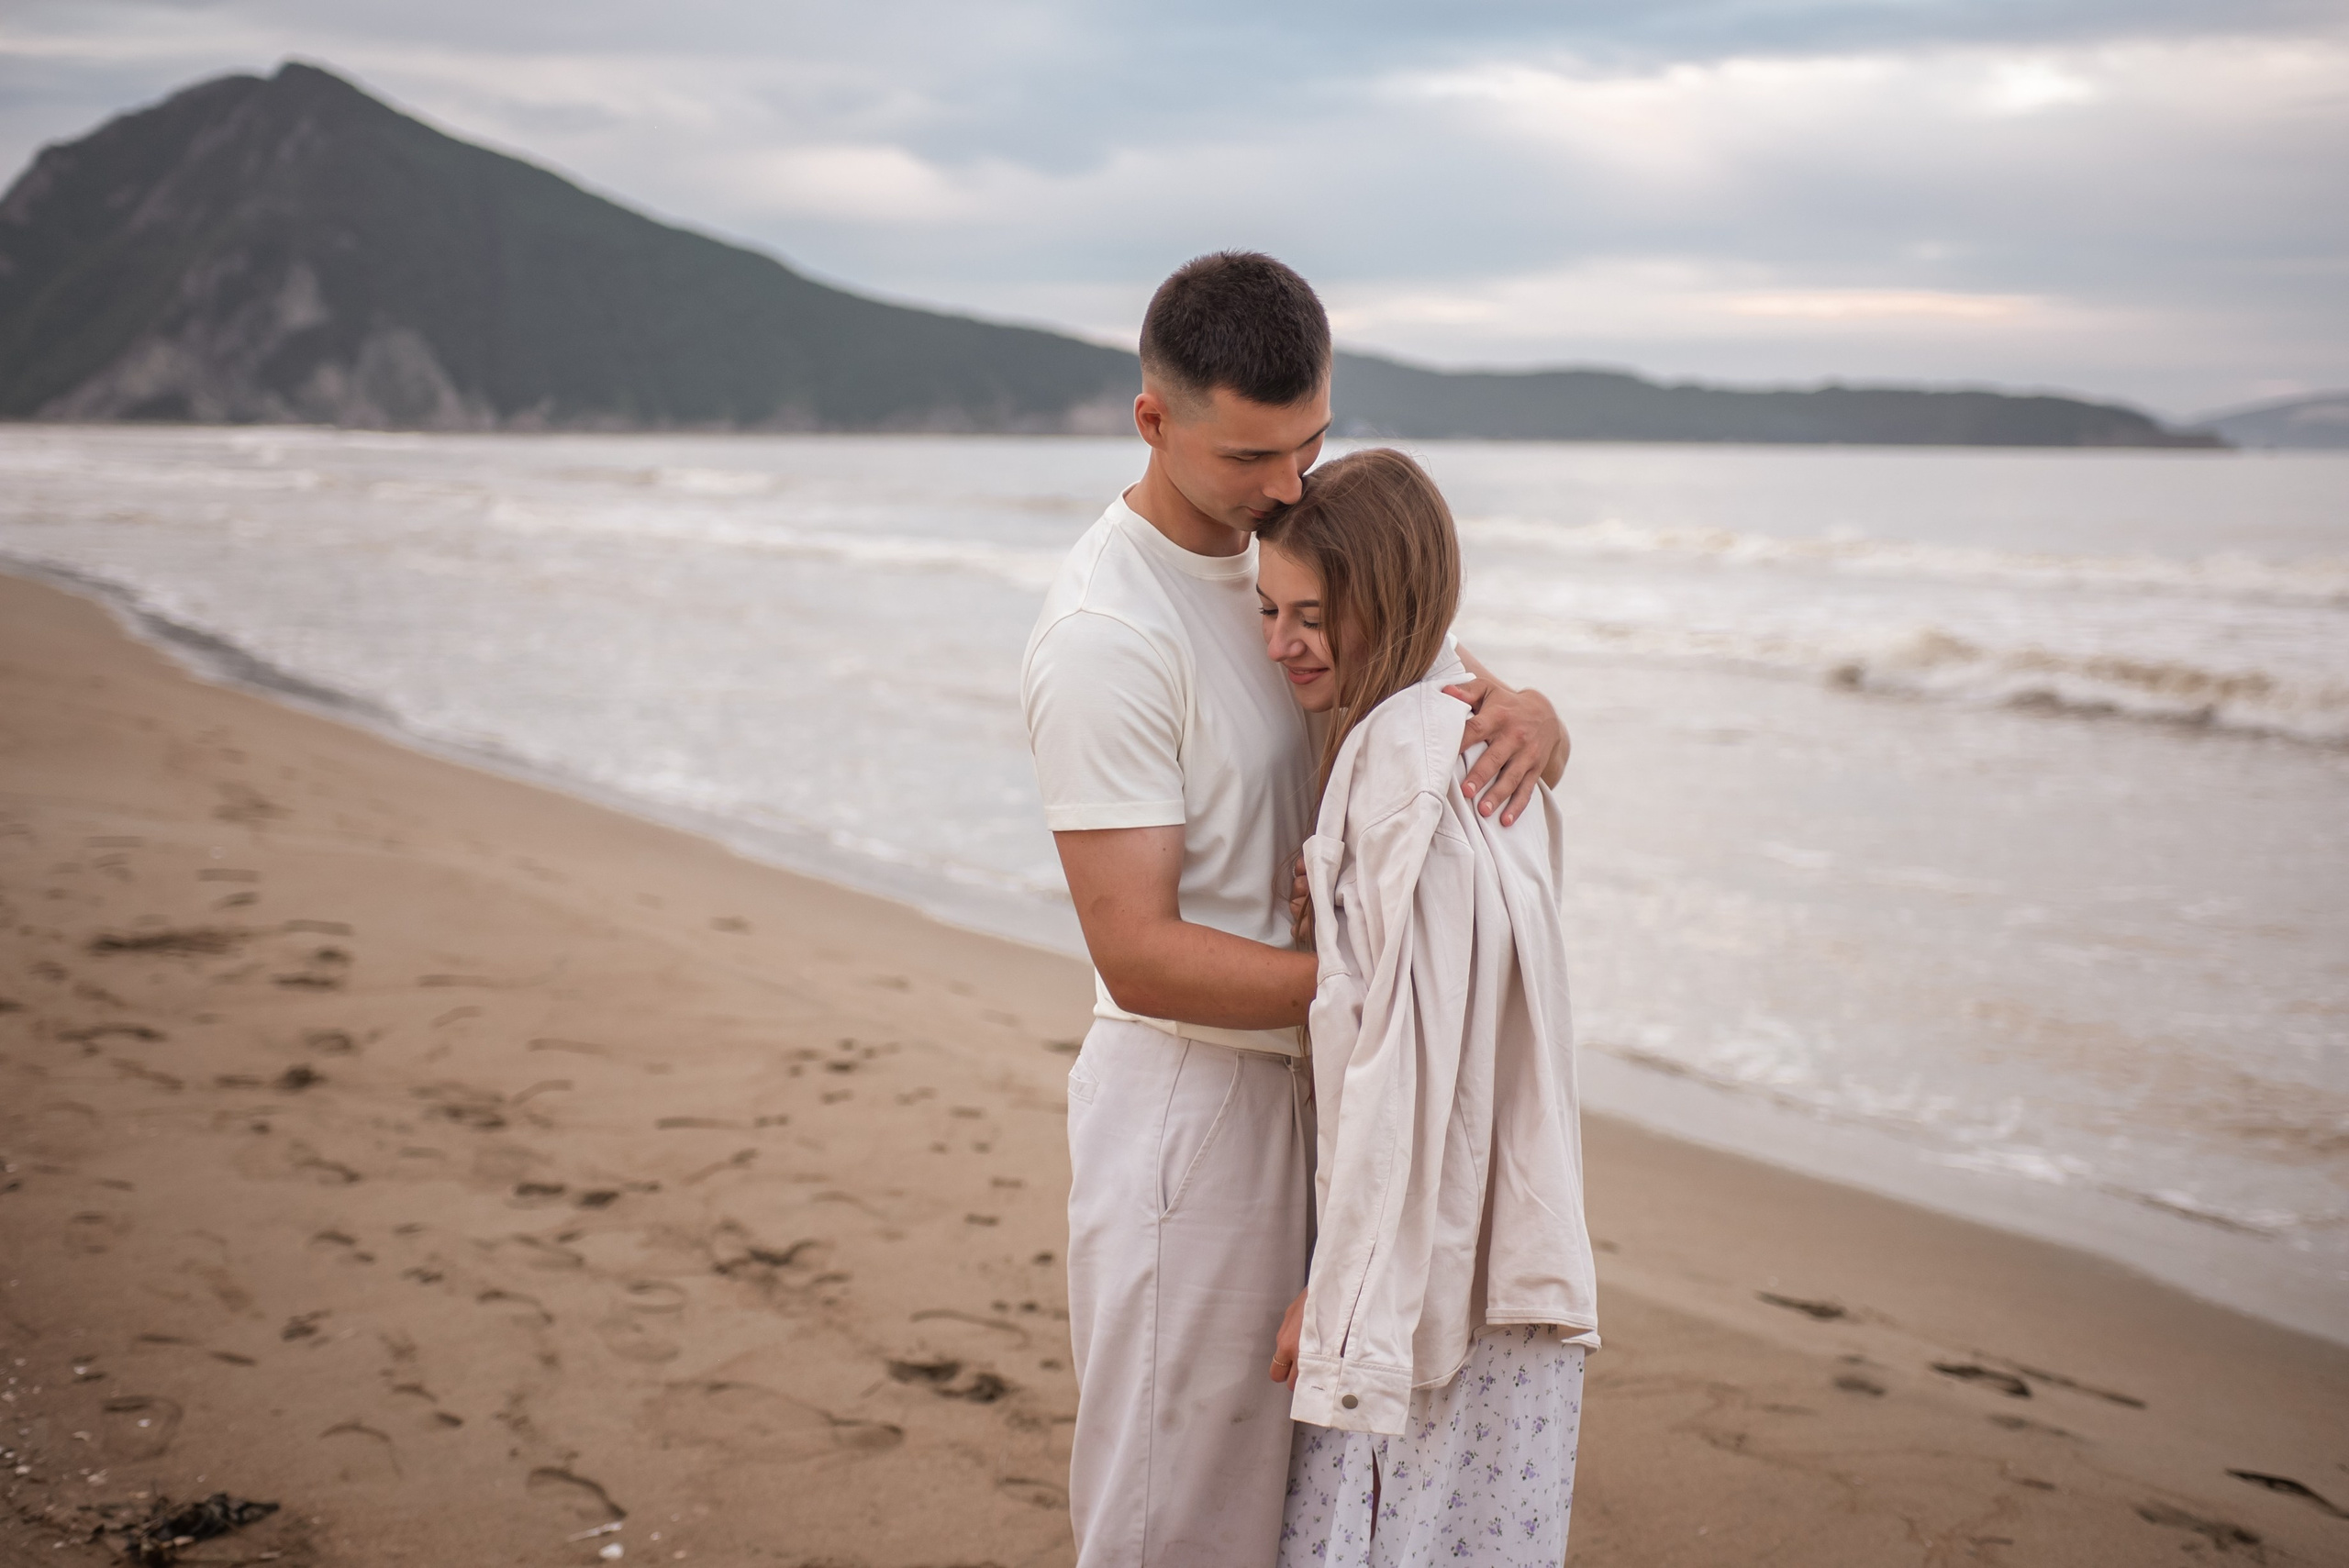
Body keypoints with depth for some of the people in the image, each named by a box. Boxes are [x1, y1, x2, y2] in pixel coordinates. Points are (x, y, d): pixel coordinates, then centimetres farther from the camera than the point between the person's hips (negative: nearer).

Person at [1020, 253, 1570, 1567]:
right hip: (1190, 1099, -8)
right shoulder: (1105, 637, -20)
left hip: (1311, 1077, 8)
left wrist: (1525, 713, -11)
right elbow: (1141, 957, -22)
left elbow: (1437, 679, 13)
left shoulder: (1296, 541, 7)